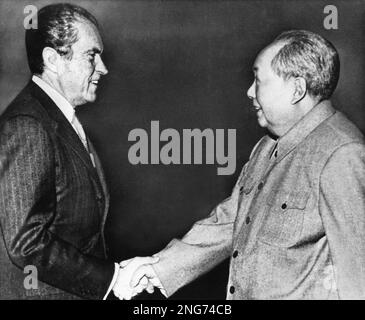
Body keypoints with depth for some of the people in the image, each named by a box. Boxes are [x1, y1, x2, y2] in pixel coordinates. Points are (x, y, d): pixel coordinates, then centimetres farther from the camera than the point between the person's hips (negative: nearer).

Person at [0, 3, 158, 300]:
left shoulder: (62, 120, 7)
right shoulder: (25, 127, -22)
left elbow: (81, 221, 8)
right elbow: (27, 244, -25)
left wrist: (118, 268, 1)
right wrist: (110, 278, -19)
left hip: (80, 287, 8)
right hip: (42, 290, -8)